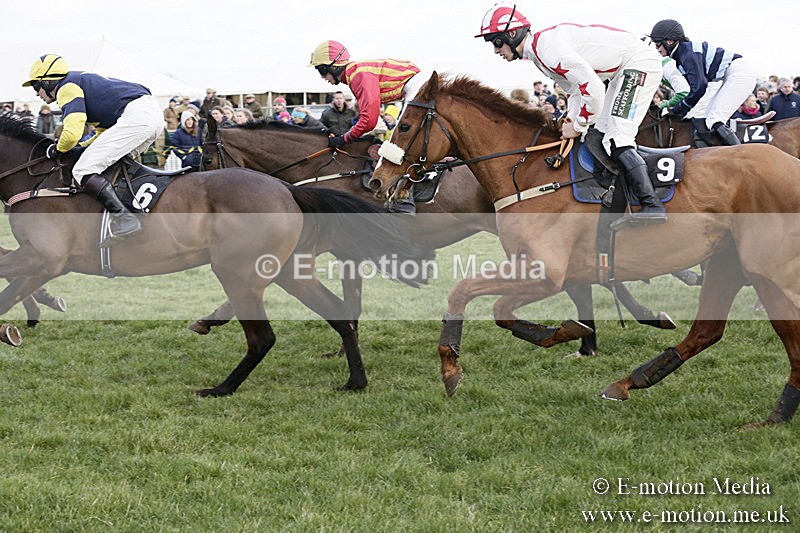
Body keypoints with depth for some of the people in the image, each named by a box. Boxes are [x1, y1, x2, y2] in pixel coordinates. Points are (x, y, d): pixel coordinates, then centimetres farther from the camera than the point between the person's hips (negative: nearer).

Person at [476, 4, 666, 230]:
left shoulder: (547, 47, -23)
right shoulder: (538, 54, 10)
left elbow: (593, 89, -27)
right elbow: (576, 89, 19)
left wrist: (578, 127, -14)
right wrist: (571, 121, 5)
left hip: (639, 61, -11)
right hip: (622, 71, 11)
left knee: (616, 140, -18)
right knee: (600, 138, 11)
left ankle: (652, 206, -23)